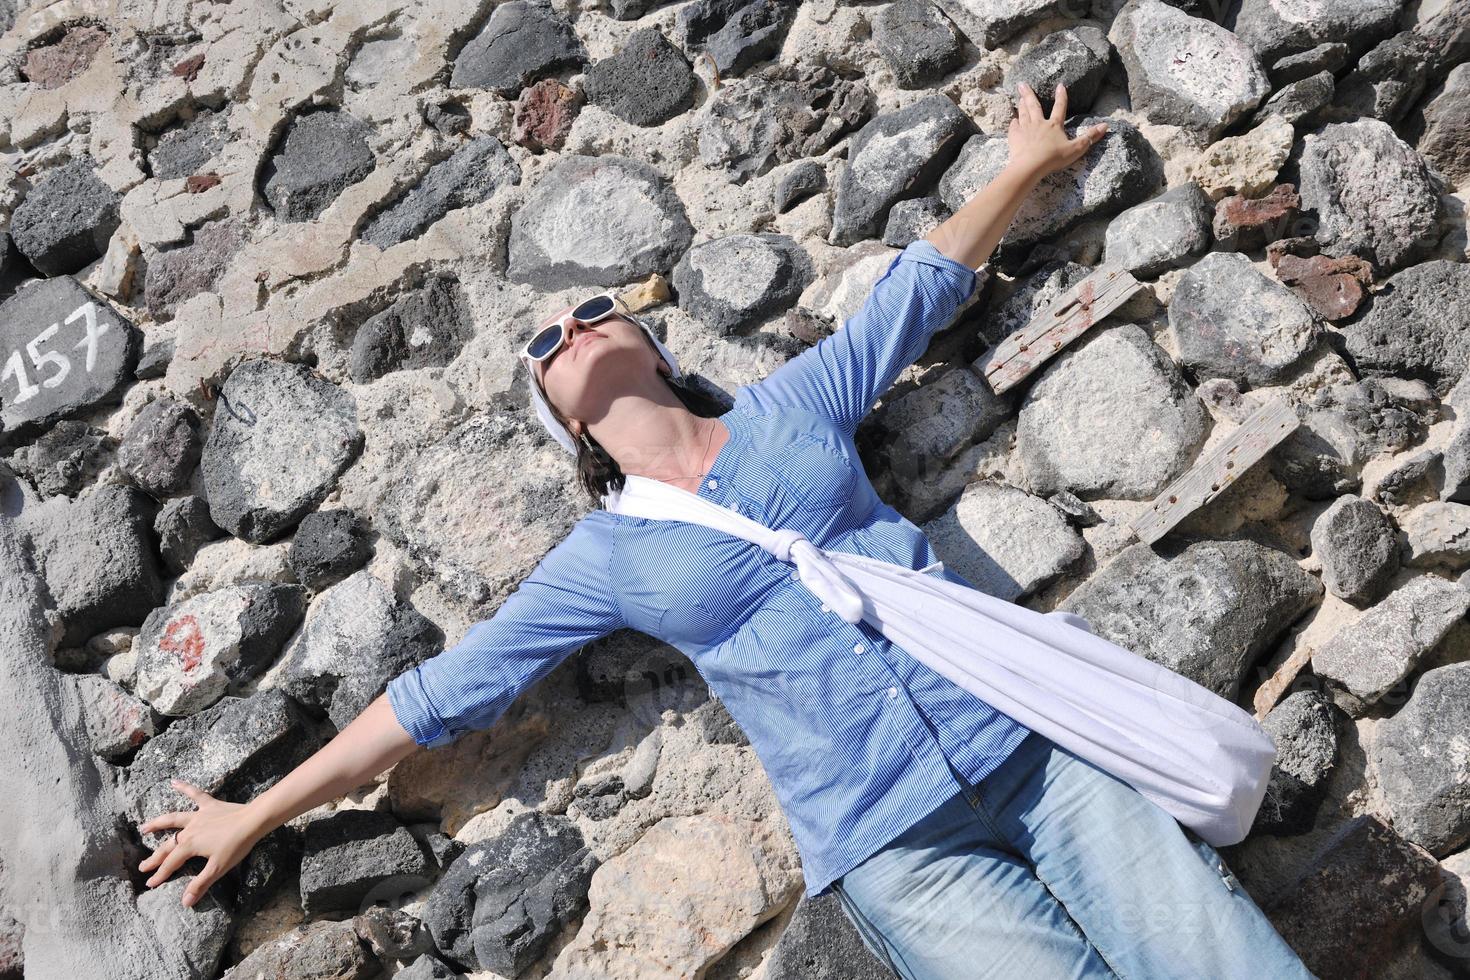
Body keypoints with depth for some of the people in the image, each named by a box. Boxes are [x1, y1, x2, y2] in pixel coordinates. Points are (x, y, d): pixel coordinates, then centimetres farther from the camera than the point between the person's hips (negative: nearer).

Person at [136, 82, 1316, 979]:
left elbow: (919, 289, 23)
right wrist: (257, 815, 16)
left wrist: (1024, 169, 32)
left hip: (1028, 734, 2)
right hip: (896, 848, -1)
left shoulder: (790, 403, 10)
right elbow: (439, 695, 11)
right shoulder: (606, 559, 6)